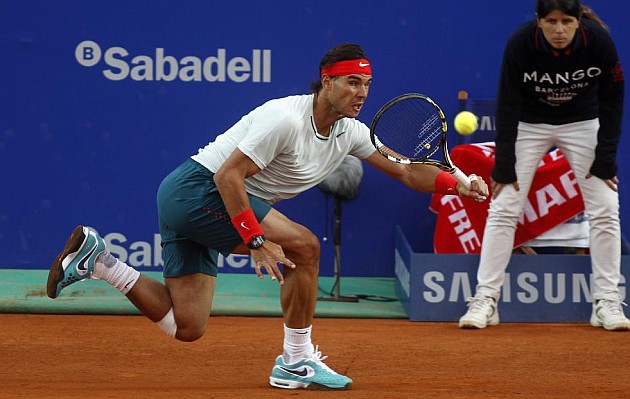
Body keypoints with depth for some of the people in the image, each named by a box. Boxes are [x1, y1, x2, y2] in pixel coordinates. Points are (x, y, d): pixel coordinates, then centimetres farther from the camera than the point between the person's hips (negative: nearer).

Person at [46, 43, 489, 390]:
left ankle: (95, 257, 10)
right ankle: (295, 363, -9)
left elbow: (407, 172, 10)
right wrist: (256, 240, -28)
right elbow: (229, 175, -24)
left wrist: (458, 184, -6)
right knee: (303, 246, -17)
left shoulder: (351, 133, 5)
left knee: (186, 327, 5)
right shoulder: (286, 118, -22)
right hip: (198, 188, -9)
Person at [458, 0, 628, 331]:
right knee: (503, 209, -9)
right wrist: (504, 166, -17)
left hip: (583, 124, 1)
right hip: (530, 125, -1)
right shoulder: (520, 43, -27)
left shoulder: (599, 41, -25)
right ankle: (485, 300, -4)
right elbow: (507, 106, -19)